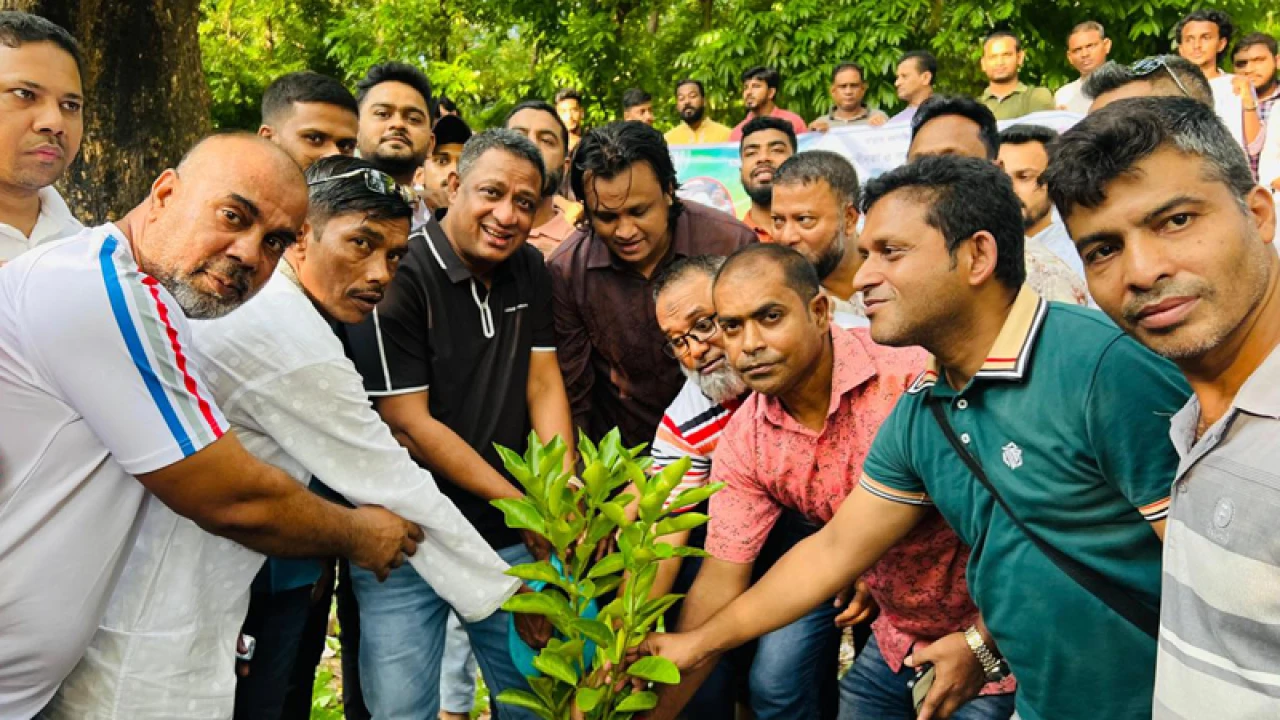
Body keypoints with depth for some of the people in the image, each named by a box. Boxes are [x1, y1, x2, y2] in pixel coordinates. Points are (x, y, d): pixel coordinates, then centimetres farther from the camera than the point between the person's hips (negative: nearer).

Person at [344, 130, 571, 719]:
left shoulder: (529, 271, 5)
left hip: (511, 538, 6)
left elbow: (543, 386, 3)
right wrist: (523, 504, -16)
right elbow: (407, 423, -17)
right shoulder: (397, 278, -14)